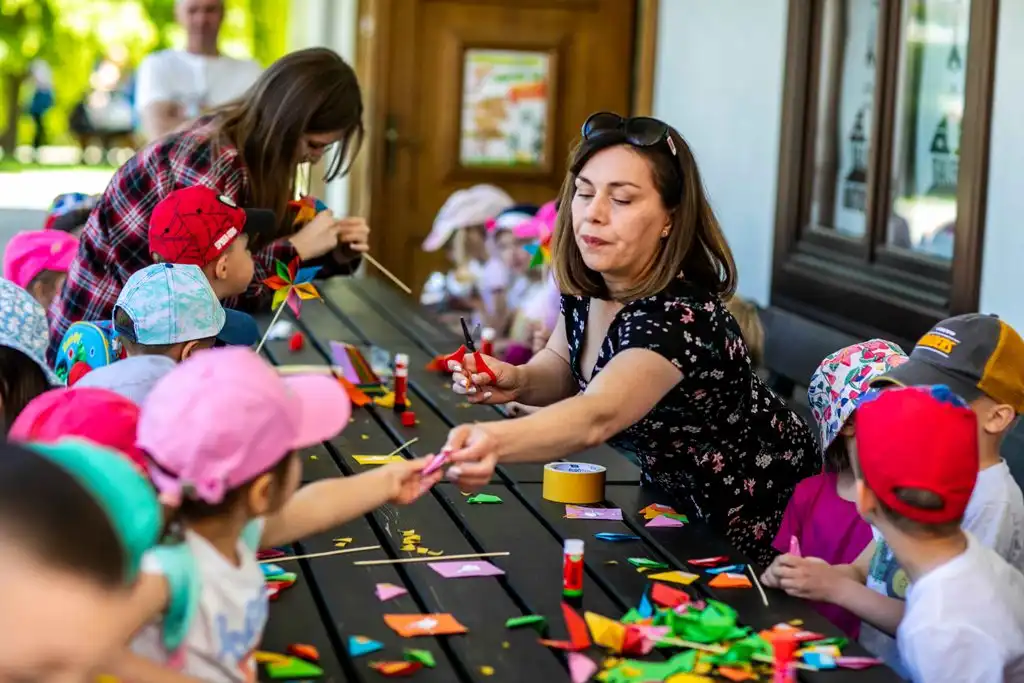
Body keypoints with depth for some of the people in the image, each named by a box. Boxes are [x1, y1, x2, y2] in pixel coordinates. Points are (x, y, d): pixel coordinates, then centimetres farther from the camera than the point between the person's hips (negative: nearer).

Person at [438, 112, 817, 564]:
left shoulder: (680, 318, -36)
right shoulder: (587, 283, -12)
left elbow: (595, 416, -53)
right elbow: (559, 371, 5)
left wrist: (493, 441, -73)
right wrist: (516, 380, -19)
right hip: (675, 493, 7)